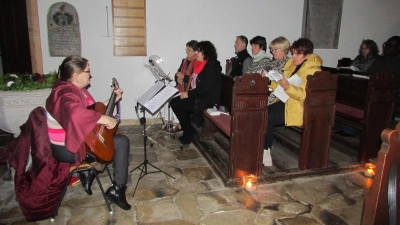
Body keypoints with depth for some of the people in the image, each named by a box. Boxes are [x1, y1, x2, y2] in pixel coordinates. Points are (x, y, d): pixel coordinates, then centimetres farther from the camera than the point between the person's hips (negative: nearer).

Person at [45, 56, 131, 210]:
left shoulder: (75, 89, 8)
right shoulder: (66, 93, -25)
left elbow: (92, 109, 17)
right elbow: (76, 113, -48)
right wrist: (106, 119, -40)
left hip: (75, 138, 10)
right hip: (66, 148, -10)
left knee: (118, 138, 20)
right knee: (122, 142, -10)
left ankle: (88, 169, 19)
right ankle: (117, 189, -1)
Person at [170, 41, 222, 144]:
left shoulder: (212, 67, -19)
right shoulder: (200, 64, 9)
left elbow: (206, 89, -25)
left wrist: (188, 94, -18)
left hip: (206, 101, -9)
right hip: (198, 96, 9)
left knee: (175, 103, -9)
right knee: (174, 101, 4)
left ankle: (190, 133, 5)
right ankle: (188, 131, 11)